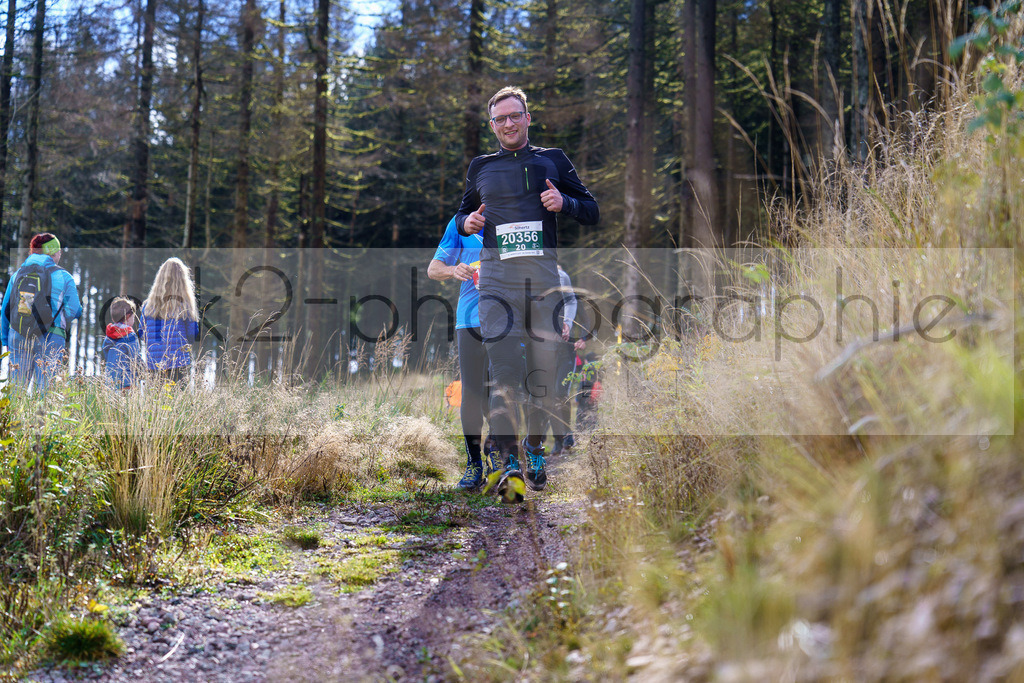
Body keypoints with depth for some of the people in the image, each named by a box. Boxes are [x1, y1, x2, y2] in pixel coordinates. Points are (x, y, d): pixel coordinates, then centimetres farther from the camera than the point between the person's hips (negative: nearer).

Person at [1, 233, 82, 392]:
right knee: (46, 390, 0)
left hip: (18, 337, 4)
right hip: (50, 340, -3)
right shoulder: (63, 277, -2)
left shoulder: (18, 274, 10)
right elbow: (73, 312, -2)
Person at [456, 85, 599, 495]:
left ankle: (535, 448, 16)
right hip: (497, 269, 0)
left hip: (544, 268, 1)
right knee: (503, 361, -14)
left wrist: (564, 202, -6)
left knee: (544, 363, 1)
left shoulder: (553, 161, 15)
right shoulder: (481, 167, 18)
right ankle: (506, 458, -19)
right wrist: (467, 223, 6)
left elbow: (592, 212, 15)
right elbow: (462, 212, 30)